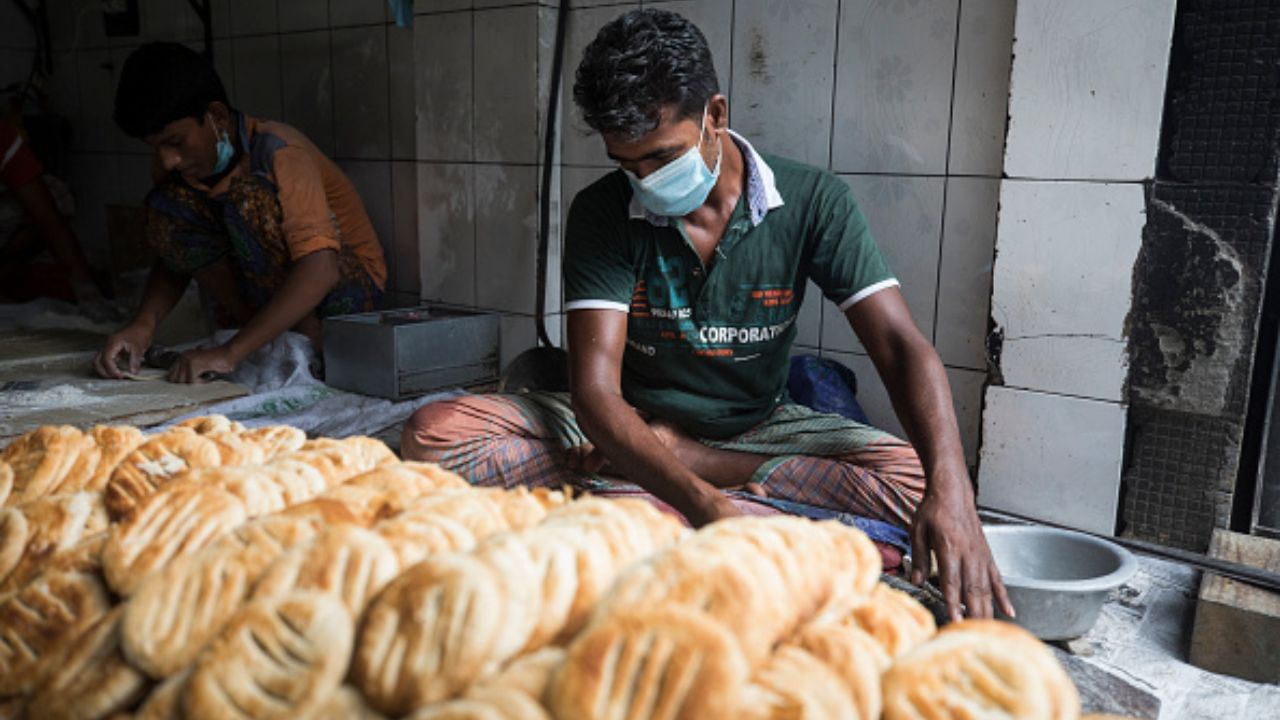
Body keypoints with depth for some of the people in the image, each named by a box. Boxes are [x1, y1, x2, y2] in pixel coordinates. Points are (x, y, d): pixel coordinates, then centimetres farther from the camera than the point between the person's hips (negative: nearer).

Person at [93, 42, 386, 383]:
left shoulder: (278, 152, -25)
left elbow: (319, 269, -36)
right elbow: (172, 256, 2)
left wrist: (231, 352, -42)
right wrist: (143, 325, -20)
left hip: (347, 280, -6)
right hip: (267, 288, 6)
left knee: (249, 198, -30)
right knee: (165, 208, -13)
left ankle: (307, 335, -17)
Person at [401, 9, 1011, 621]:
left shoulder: (812, 202, -12)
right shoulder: (601, 215, -13)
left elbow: (901, 347, -18)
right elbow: (595, 391, -22)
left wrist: (950, 491, -37)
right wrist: (705, 505, -39)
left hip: (753, 425, 0)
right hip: (628, 428, 0)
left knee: (918, 483, -27)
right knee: (434, 435, -22)